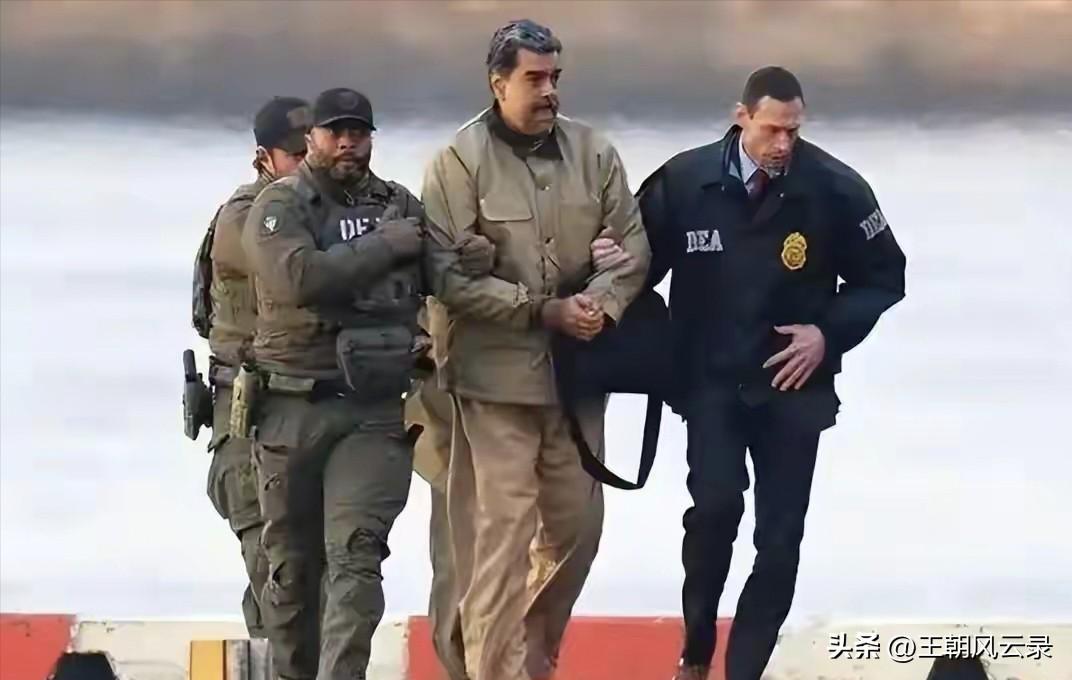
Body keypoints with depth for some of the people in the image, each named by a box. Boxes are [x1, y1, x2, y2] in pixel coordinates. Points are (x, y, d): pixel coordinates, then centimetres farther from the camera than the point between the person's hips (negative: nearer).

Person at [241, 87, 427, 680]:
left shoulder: (399, 207, 13)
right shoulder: (280, 206, -1)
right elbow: (300, 277, -20)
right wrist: (386, 246, -13)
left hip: (375, 413, 2)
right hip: (293, 409, -1)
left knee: (355, 554, -13)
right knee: (292, 561, 8)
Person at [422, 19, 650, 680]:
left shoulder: (593, 152, 5)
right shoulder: (461, 161, -9)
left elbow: (632, 245, 7)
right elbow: (449, 276, -13)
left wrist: (600, 301, -13)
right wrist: (541, 310, -17)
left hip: (577, 370, 5)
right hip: (496, 374, -5)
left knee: (577, 525, 12)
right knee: (502, 533, -8)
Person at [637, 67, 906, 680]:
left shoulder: (835, 188, -8)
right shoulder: (684, 181, -8)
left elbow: (884, 278, 4)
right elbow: (642, 263, 6)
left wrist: (830, 334, -8)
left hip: (794, 388, 1)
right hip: (710, 383, -1)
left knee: (780, 540, 0)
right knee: (716, 505, -20)